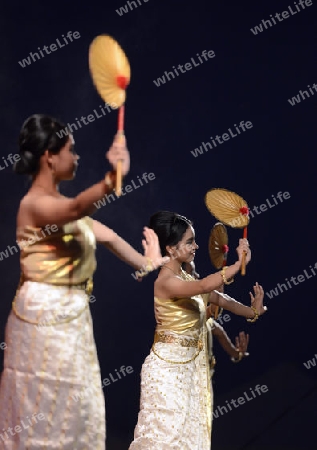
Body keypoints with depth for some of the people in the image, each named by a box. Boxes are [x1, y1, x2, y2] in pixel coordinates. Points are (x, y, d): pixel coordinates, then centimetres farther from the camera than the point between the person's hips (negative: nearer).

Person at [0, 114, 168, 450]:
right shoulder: (34, 203, -19)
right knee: (47, 405, 0)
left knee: (70, 402, 16)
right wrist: (111, 180, -58)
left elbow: (105, 235, 18)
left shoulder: (59, 201, 11)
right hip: (46, 315, -10)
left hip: (69, 313, 10)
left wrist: (147, 264, 22)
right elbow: (77, 209, -41)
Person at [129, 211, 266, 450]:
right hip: (168, 365, -9)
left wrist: (252, 311, 6)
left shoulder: (184, 276, 8)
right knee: (167, 428, -3)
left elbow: (217, 298, 12)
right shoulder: (165, 281, -22)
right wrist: (239, 264, -42)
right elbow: (203, 286, -39)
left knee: (189, 426, 13)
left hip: (189, 363, 9)